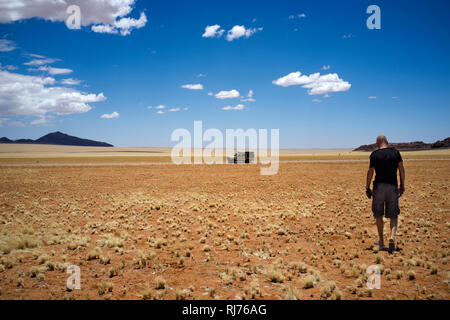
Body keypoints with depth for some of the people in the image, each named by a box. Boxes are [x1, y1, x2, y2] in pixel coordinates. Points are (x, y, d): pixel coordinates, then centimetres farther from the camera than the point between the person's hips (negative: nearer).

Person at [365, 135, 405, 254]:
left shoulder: (375, 154, -4)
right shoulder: (395, 152, 3)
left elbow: (370, 171, -5)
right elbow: (401, 169, 3)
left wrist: (367, 187, 3)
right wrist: (402, 186, 10)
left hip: (379, 186, -1)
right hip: (393, 186, 1)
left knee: (378, 214, 12)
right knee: (393, 215, 8)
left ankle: (381, 241, 17)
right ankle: (392, 237, -14)